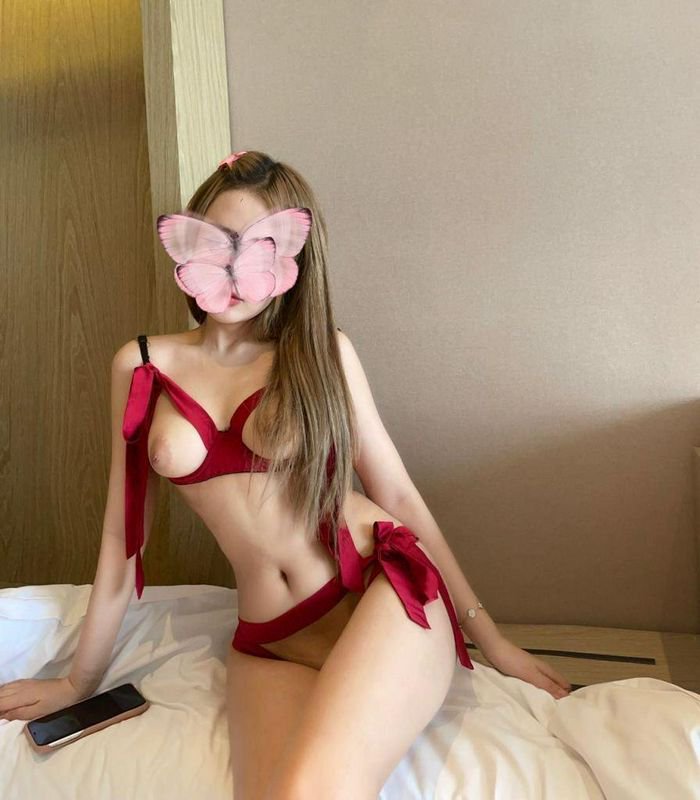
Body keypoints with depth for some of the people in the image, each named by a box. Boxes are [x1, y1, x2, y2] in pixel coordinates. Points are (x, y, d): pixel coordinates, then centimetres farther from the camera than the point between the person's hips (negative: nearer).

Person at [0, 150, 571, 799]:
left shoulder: (324, 351, 2)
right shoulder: (142, 366, 6)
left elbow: (397, 491, 5)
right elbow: (123, 533, 11)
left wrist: (489, 637, 6)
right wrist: (80, 680, 17)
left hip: (387, 592, -1)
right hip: (270, 644, 2)